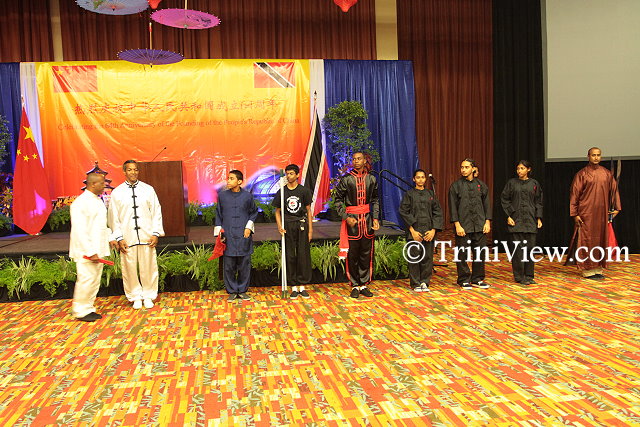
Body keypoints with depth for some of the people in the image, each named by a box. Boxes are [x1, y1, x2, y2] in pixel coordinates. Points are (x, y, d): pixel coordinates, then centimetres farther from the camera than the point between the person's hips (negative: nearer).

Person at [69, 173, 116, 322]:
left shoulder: (98, 201, 13)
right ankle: (80, 311, 9)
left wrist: (110, 238, 12)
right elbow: (79, 231, -19)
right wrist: (90, 252, -21)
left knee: (95, 281, 13)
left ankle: (89, 308, 24)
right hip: (86, 252, -9)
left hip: (98, 250, 9)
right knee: (86, 280, -4)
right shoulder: (80, 203, -14)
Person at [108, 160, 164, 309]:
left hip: (147, 236, 0)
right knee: (130, 268, 5)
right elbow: (113, 217, 5)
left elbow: (156, 212, 5)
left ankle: (148, 296, 20)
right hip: (127, 238, 0)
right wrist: (119, 238, -2)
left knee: (148, 267, 5)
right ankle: (136, 297, 21)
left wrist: (155, 233, -2)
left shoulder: (148, 190, 5)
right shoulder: (117, 193, 4)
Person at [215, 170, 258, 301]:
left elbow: (254, 212, 12)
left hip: (243, 236, 0)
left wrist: (249, 227, 1)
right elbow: (218, 215, 10)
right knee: (229, 266, 3)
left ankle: (242, 290, 20)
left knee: (244, 265, 6)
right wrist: (218, 233, 4)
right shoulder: (222, 196, 3)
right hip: (227, 236, 0)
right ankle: (232, 291, 17)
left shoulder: (247, 196, 0)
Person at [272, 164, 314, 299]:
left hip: (302, 225, -1)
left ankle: (302, 286, 10)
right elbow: (278, 211, 10)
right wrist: (279, 226, -6)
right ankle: (293, 287, 11)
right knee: (290, 256, 3)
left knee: (303, 255, 0)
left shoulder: (304, 190, 2)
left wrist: (310, 229, 0)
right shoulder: (282, 191, 5)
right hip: (288, 226, 1)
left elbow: (308, 210, 5)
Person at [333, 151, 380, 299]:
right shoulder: (346, 179, -4)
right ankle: (355, 286, 12)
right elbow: (337, 199, -1)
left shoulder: (371, 179, 6)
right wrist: (346, 217, -10)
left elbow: (375, 200, 14)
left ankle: (364, 285, 17)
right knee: (352, 254, 2)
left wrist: (375, 218, 5)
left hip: (367, 218, 3)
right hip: (351, 219, -3)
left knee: (366, 253, 7)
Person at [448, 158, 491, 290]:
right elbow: (453, 207, -3)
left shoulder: (481, 185, 8)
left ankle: (477, 279, 19)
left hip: (480, 225, 3)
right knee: (462, 253, 0)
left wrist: (487, 222, 2)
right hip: (463, 225, -3)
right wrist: (457, 225, -10)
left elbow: (487, 204, 10)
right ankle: (464, 280, 13)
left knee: (479, 252, 6)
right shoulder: (456, 186, -1)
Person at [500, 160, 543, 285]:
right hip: (516, 219, -2)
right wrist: (508, 216, -6)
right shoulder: (512, 183, 2)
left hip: (530, 219, 2)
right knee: (518, 248, -3)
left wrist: (539, 218, 3)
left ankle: (529, 275, 13)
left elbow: (538, 202, 10)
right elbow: (504, 199, 2)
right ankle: (519, 276, 4)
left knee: (530, 247, 3)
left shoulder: (534, 184, 8)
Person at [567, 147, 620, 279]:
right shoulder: (582, 174, -3)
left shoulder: (607, 173, 9)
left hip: (602, 213, 4)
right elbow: (574, 194, -4)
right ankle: (588, 270, 3)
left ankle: (598, 269, 15)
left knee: (601, 240, 7)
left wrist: (616, 208, 10)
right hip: (586, 213, -4)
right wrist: (575, 214, -8)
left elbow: (614, 190, 17)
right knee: (587, 240, -3)